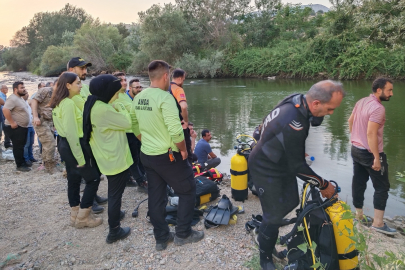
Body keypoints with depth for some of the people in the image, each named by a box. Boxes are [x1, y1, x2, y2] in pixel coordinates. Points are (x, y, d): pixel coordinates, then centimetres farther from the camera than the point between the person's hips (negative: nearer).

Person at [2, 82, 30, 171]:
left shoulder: (20, 98, 13)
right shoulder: (12, 98, -19)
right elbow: (5, 110, -30)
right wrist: (12, 122, -28)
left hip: (23, 127, 10)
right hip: (15, 128, -10)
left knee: (21, 146, 17)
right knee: (18, 147, -3)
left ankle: (23, 162, 27)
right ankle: (20, 165, 4)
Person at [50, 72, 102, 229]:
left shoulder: (59, 103, 11)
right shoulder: (68, 103, -20)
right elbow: (71, 132, -25)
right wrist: (80, 158, -22)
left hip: (65, 145, 10)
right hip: (73, 146, -10)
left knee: (73, 180, 16)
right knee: (93, 179, 2)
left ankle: (75, 215, 27)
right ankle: (83, 217, 10)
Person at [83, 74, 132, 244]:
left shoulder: (93, 106, 6)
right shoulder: (103, 109, -27)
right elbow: (126, 123, -18)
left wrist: (117, 109, 1)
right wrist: (121, 108, -4)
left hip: (108, 157, 10)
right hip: (116, 158, -10)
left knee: (114, 191, 29)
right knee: (116, 193, 4)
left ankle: (114, 214, 50)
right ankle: (114, 231, 18)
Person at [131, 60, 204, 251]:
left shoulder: (138, 98, 4)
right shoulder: (165, 97, -21)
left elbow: (134, 127, 12)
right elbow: (176, 131, -26)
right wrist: (183, 149, -11)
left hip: (147, 155, 8)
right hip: (168, 156, -8)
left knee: (155, 197, 16)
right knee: (187, 190, 12)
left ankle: (161, 238, 29)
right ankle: (183, 234, 22)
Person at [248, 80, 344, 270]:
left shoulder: (297, 99, -13)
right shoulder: (292, 123, -38)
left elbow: (314, 120, 9)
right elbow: (297, 167, -27)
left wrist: (317, 115, -14)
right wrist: (324, 185, -13)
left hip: (283, 164, 9)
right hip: (266, 170, -9)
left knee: (291, 202, 19)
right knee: (274, 216, 2)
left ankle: (268, 225, 43)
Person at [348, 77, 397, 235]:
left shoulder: (361, 102, 6)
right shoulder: (378, 108, -21)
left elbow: (350, 121, 18)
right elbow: (371, 134, -27)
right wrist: (376, 158, -25)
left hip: (356, 150, 9)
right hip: (370, 153, -9)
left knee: (358, 183, 15)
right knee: (382, 187, 4)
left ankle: (359, 215, 28)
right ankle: (378, 223, 9)